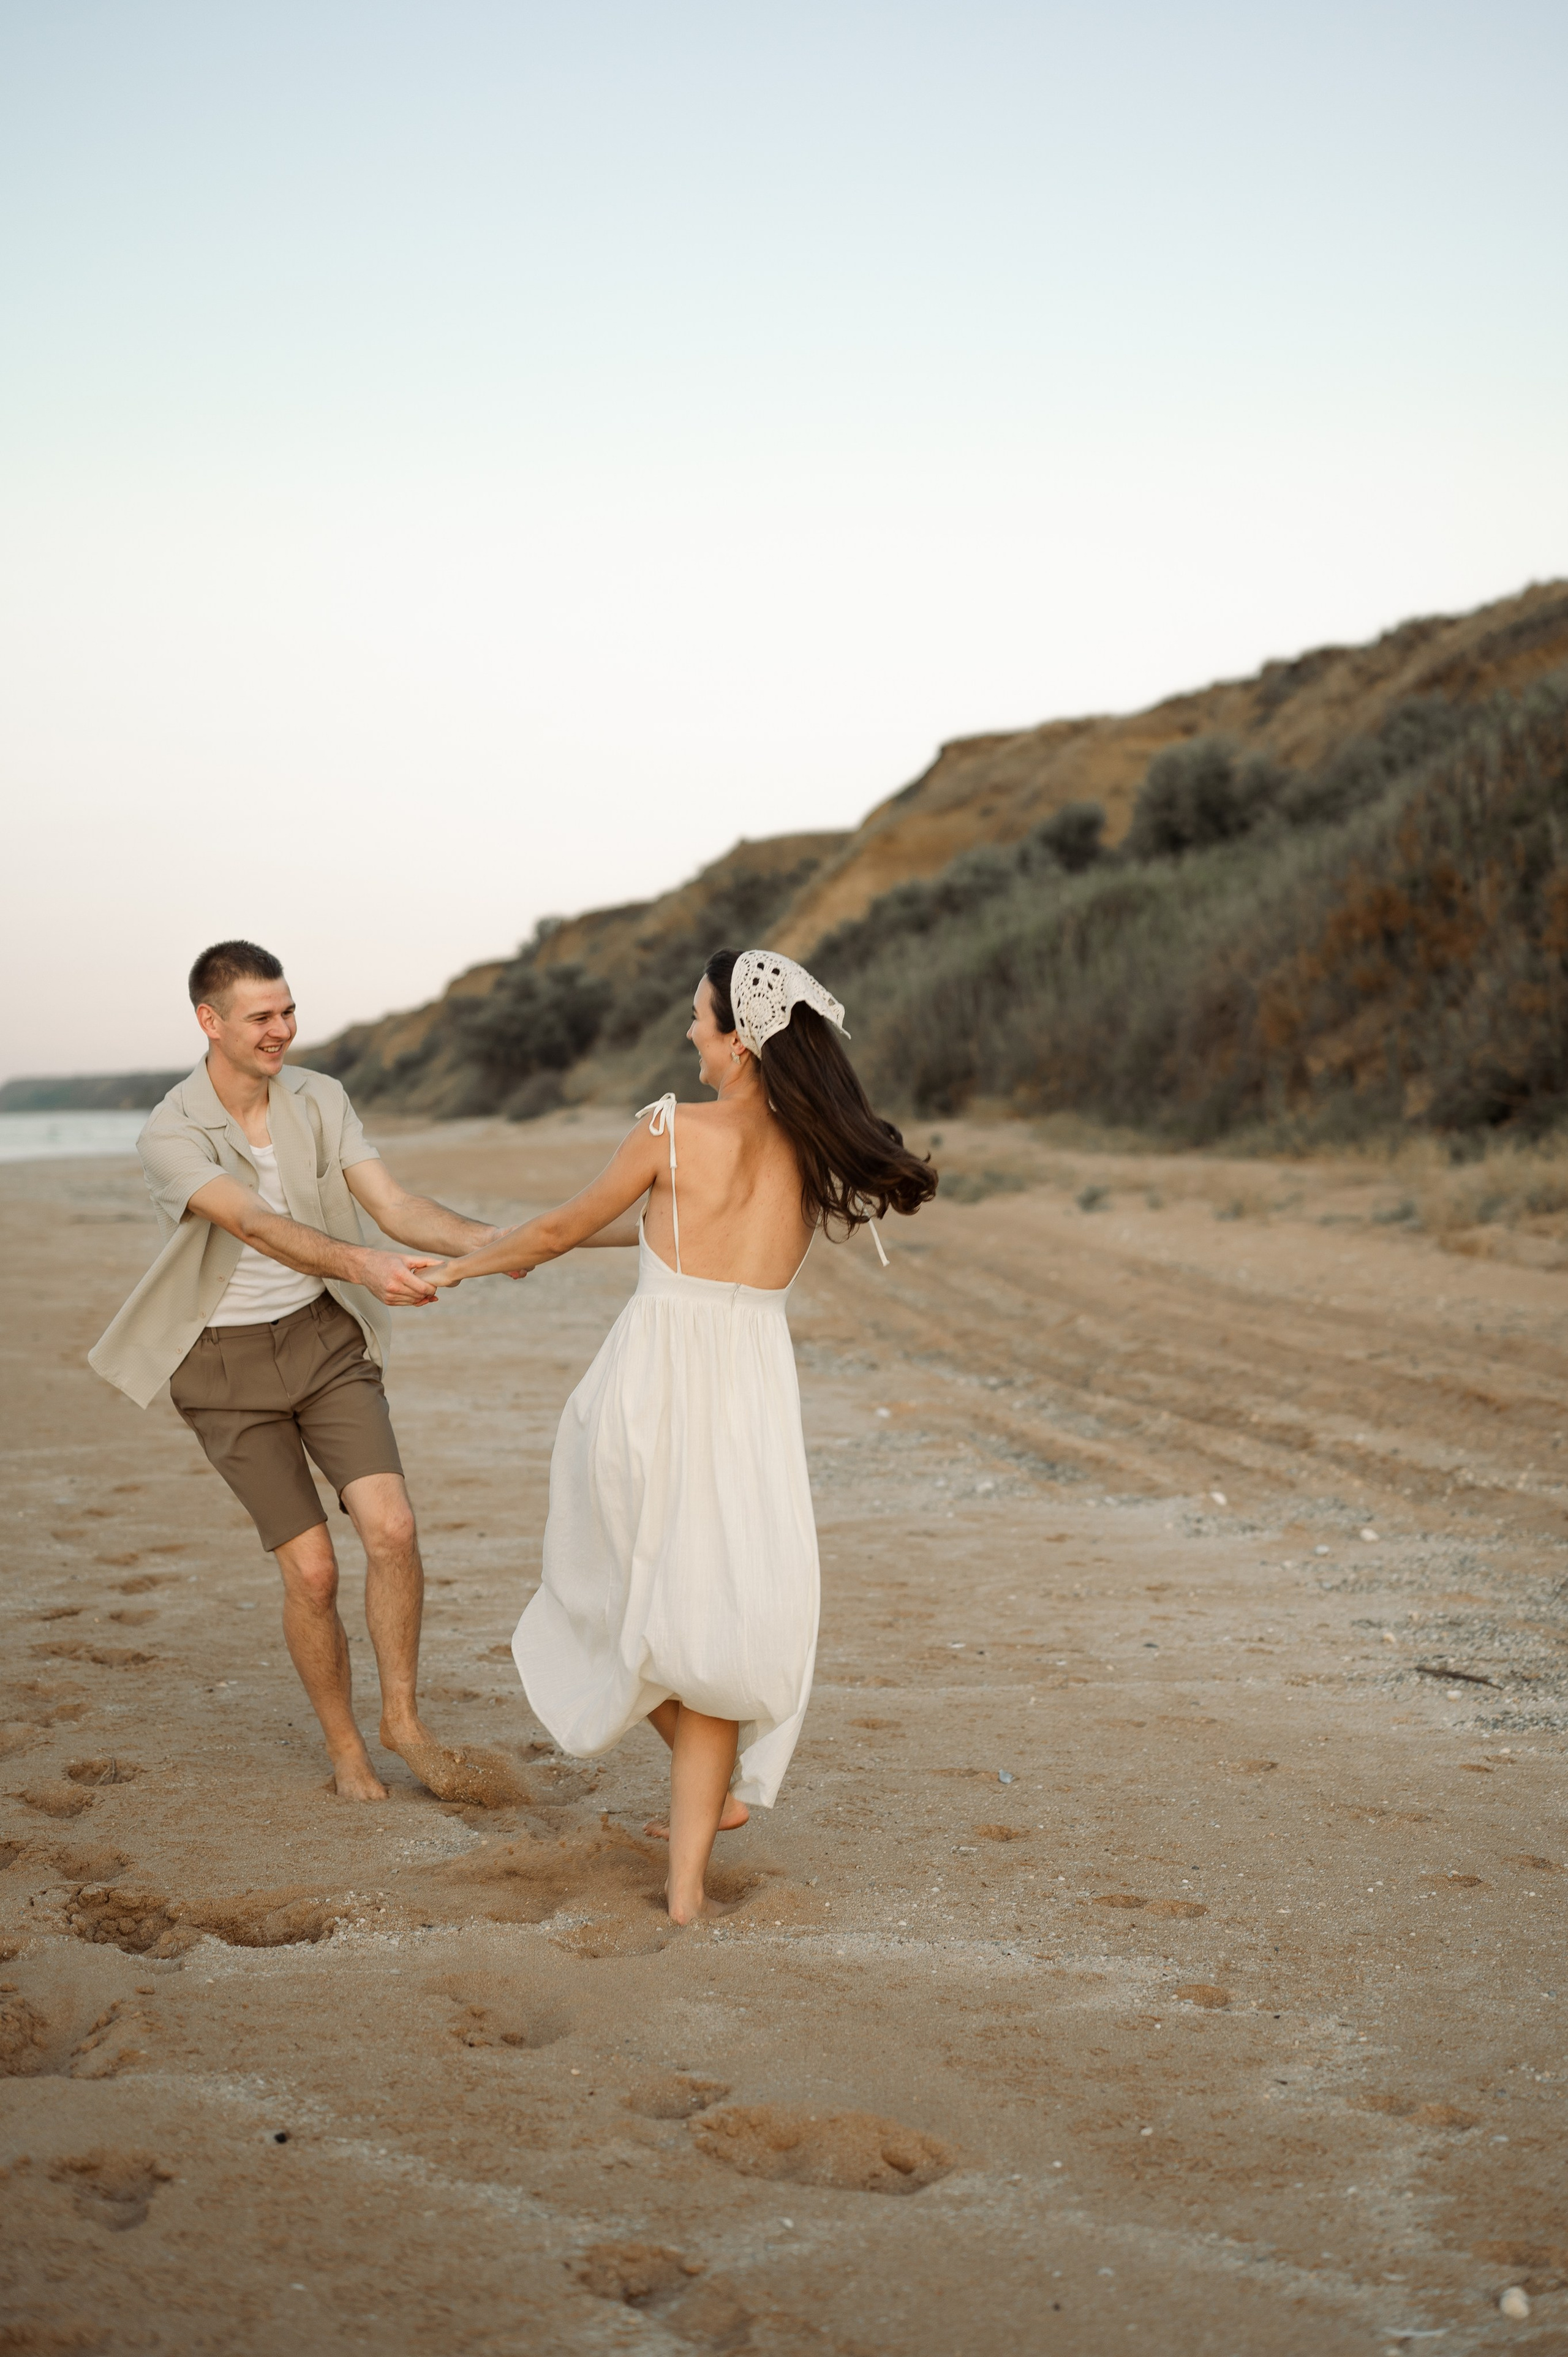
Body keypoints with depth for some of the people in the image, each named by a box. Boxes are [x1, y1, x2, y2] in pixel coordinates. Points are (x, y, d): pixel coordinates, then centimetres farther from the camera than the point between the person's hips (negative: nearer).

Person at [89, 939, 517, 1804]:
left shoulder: (320, 1100, -4)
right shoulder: (169, 1137, -18)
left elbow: (395, 1206, -11)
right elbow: (260, 1227, -34)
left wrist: (490, 1239, -30)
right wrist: (365, 1266, -50)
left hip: (324, 1335, 3)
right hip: (227, 1363, -3)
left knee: (392, 1528, -14)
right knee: (311, 1570, -6)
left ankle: (403, 1721, 6)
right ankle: (344, 1745, 17)